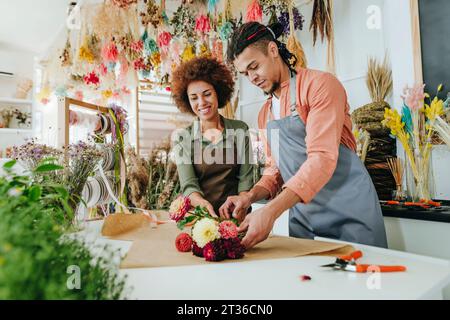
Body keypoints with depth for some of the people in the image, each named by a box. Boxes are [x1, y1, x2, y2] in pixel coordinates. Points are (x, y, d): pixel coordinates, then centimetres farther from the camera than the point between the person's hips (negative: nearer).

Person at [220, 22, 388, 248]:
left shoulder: (320, 85, -12)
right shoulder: (265, 114, 11)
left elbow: (322, 158, -23)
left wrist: (271, 211, -30)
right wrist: (251, 196, -7)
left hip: (347, 214, -6)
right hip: (301, 220, 6)